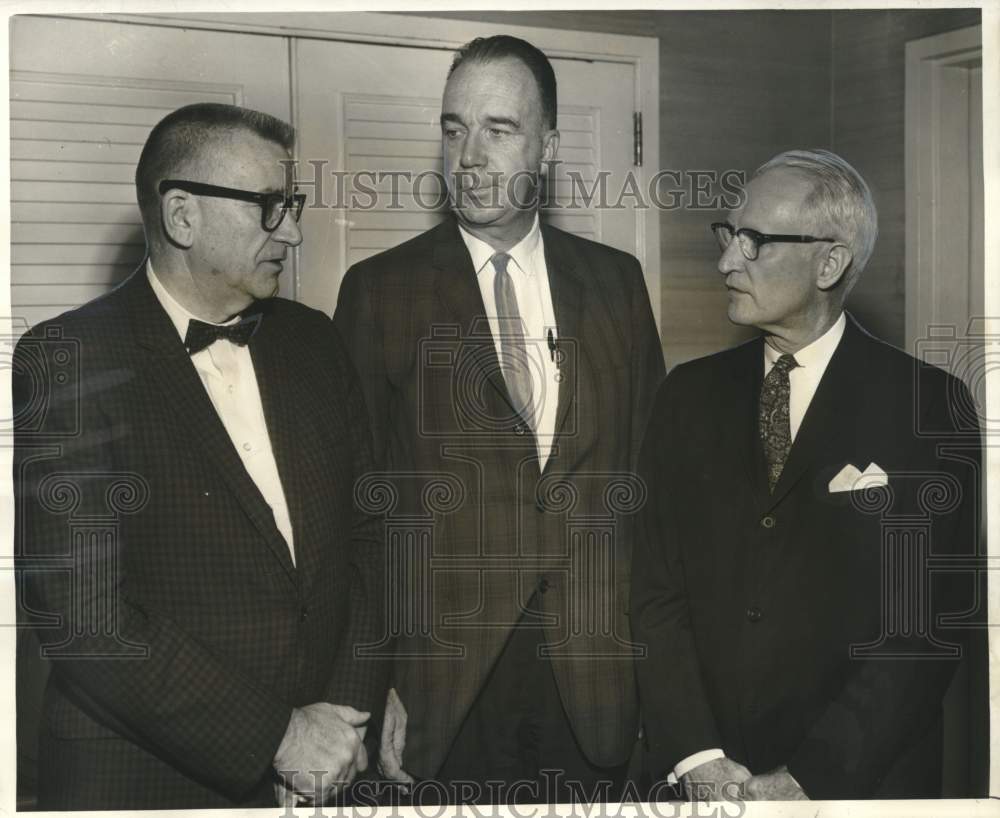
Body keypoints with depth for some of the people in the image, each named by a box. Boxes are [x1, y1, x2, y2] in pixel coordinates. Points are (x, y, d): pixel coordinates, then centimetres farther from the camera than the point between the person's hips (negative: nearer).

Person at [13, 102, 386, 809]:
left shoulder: (312, 341, 6)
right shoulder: (66, 362, -13)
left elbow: (371, 532, 6)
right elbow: (83, 613, -19)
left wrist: (349, 710, -6)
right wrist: (276, 736, -17)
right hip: (147, 778, -5)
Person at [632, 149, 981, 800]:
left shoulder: (927, 406, -8)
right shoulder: (690, 394, 3)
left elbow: (929, 619, -11)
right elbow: (657, 590, -1)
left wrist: (809, 777, -16)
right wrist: (698, 758, -11)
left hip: (860, 778, -2)